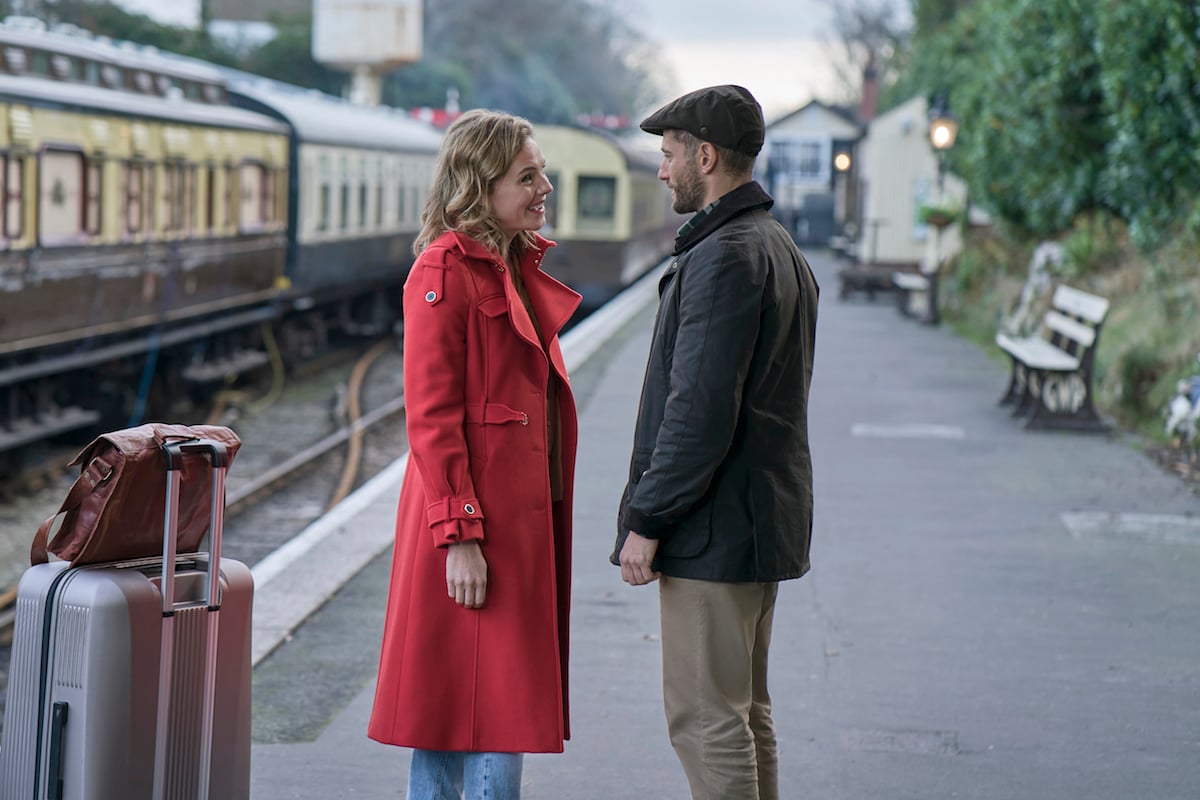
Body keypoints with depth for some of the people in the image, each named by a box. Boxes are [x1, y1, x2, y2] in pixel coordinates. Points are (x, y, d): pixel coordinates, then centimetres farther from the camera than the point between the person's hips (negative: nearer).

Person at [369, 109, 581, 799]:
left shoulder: (519, 270, 15)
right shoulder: (445, 272, -12)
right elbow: (432, 417, -16)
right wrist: (459, 534, -21)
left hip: (526, 520, 9)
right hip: (476, 524, -9)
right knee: (489, 715, -6)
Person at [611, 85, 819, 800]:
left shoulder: (725, 257, -18)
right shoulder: (783, 250, 15)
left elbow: (700, 411, -23)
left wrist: (645, 520, -16)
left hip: (713, 529, -10)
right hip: (764, 521, 10)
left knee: (705, 719, -5)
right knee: (745, 712, 16)